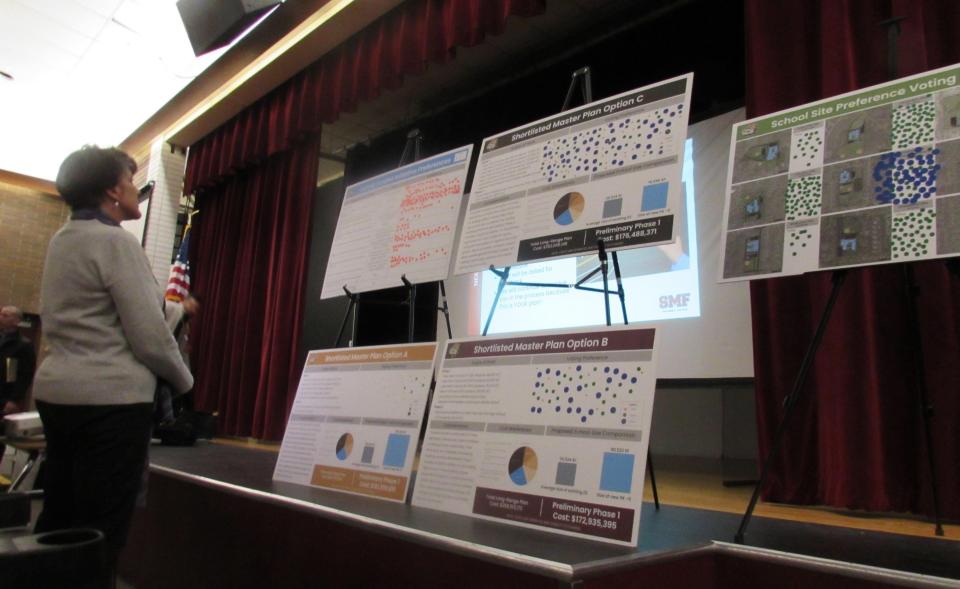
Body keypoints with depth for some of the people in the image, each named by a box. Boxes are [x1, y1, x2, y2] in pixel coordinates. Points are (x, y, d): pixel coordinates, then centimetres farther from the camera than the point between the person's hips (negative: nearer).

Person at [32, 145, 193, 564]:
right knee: (99, 535, -1)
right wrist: (183, 380, 1)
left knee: (57, 522, 16)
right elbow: (149, 336, -16)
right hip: (111, 398, -9)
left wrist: (171, 307, 25)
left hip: (56, 390, 9)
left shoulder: (61, 240, 14)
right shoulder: (116, 241, -13)